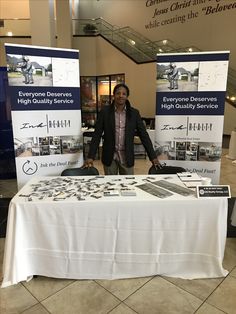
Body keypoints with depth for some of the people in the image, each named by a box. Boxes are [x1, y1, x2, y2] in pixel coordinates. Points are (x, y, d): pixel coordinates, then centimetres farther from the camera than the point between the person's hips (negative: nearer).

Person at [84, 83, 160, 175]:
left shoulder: (134, 113, 0)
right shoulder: (105, 111, -3)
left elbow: (144, 135, 0)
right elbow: (97, 135, -4)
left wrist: (153, 157, -5)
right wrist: (90, 157, -11)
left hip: (127, 157, 1)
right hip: (109, 156, 0)